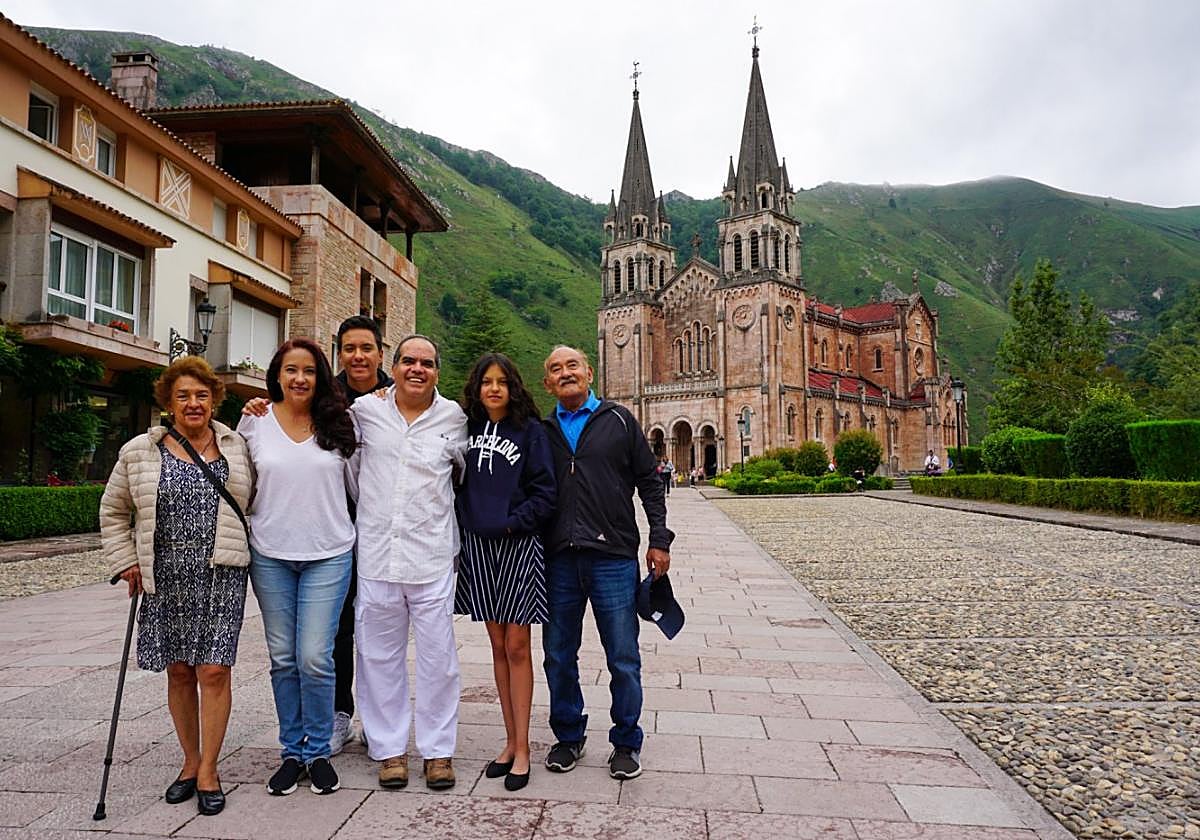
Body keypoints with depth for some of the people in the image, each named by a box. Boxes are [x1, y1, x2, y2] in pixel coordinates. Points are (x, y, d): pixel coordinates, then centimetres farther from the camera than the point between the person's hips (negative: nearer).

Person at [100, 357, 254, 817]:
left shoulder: (237, 448, 6)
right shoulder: (139, 453, 5)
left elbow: (255, 501, 16)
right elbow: (113, 512, 13)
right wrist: (127, 562, 7)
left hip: (221, 577, -1)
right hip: (166, 581, 2)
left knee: (213, 671, -4)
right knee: (179, 671, 11)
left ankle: (208, 770, 9)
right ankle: (190, 761, 27)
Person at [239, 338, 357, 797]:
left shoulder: (339, 424, 1)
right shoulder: (253, 422, 3)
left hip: (328, 555, -1)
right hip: (270, 555, 2)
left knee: (314, 657, -4)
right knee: (282, 658, 10)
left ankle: (318, 752, 15)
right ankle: (292, 752, 25)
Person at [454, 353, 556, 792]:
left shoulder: (530, 430, -3)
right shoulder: (466, 429, 8)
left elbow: (544, 491, -7)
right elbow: (457, 484, 13)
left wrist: (512, 523, -14)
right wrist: (460, 530, 3)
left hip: (519, 546, -4)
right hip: (477, 546, 4)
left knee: (517, 646, 0)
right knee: (498, 646, 11)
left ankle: (522, 748, 10)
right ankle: (511, 741, 22)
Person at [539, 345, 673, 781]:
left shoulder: (619, 421, 5)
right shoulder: (542, 431, 11)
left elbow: (649, 481, 5)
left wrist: (659, 539, -1)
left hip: (613, 555, -2)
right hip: (558, 559, 3)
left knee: (623, 659, 4)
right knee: (558, 656, 11)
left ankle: (626, 742, 22)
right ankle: (568, 736, 30)